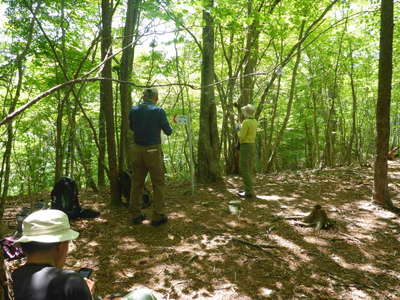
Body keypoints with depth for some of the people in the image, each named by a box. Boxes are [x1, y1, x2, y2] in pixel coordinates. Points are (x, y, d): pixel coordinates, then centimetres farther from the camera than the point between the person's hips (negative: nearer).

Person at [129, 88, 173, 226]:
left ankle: (136, 215, 18)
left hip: (137, 150, 4)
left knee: (137, 183, 13)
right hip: (153, 151, -4)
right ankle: (157, 216, 7)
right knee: (158, 183, 6)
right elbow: (168, 131, -3)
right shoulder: (159, 111, -10)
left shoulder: (133, 110, 2)